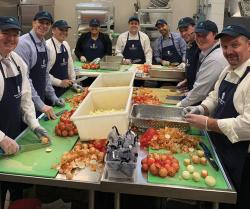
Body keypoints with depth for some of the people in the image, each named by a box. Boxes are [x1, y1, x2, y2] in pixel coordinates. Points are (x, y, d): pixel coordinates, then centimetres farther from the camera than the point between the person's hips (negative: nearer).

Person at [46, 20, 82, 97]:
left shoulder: (66, 45, 7)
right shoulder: (48, 46, -17)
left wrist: (73, 82, 8)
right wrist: (60, 83, -21)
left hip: (66, 87, 7)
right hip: (53, 89, -7)